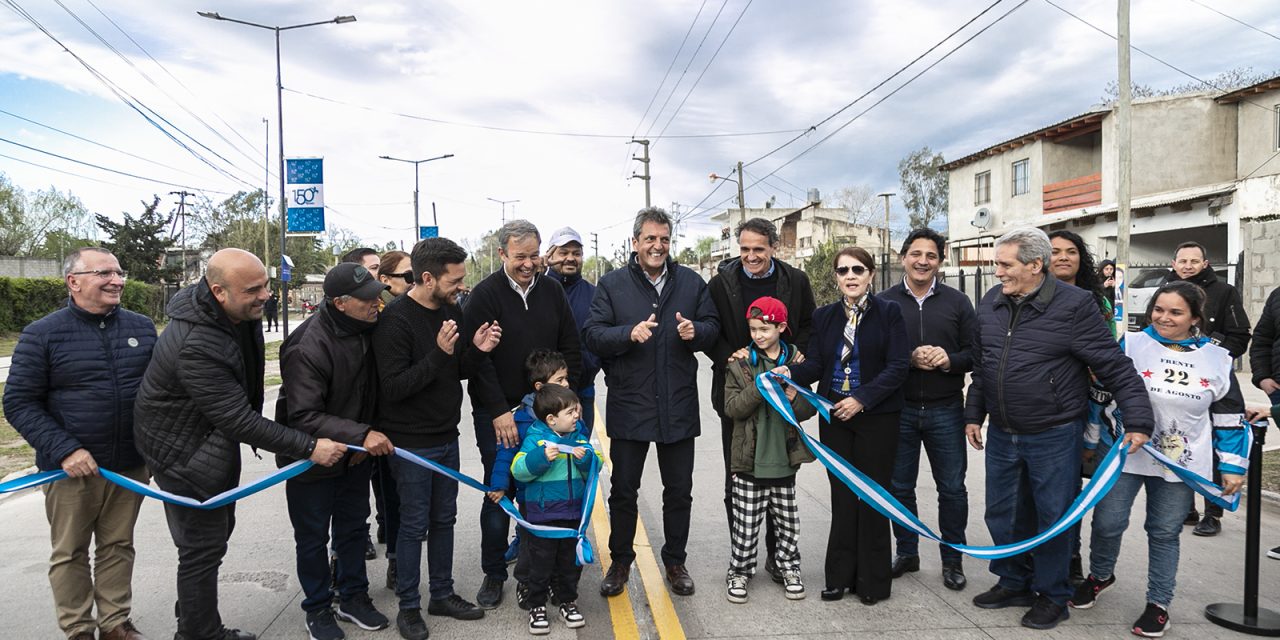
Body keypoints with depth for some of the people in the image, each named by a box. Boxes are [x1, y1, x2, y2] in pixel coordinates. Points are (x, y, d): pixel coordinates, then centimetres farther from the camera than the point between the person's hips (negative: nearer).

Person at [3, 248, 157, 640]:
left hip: (130, 465, 3)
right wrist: (64, 450, -16)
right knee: (70, 553, 10)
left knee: (118, 547, 13)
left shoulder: (142, 327, 4)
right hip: (73, 469, -3)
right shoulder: (41, 334, -6)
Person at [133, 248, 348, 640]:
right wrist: (309, 448, -31)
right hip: (183, 453, -10)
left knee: (218, 530, 21)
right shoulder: (196, 346, -37)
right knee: (203, 546, 1)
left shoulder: (240, 311, -8)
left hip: (216, 442, 10)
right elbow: (239, 421, -34)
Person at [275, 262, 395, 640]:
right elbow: (303, 417, -29)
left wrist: (368, 438, -2)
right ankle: (317, 609, 32)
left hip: (357, 452, 6)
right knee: (313, 537, 12)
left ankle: (353, 597, 37)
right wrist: (361, 435, -36)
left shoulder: (369, 329, -8)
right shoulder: (307, 347, -29)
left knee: (354, 526, 19)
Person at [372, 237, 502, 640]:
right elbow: (393, 387, -22)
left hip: (447, 437, 7)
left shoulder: (452, 311, 4)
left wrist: (476, 350, -9)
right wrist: (439, 354, -31)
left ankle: (442, 594, 31)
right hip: (412, 442, -7)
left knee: (444, 519, 16)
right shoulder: (395, 320, -19)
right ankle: (409, 607, 21)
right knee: (414, 525, 4)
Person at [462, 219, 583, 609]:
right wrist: (498, 411, -15)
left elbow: (571, 348, 8)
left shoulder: (552, 290, 5)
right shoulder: (485, 294, -7)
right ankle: (494, 573, 22)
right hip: (498, 414, -3)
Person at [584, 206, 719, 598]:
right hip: (628, 406, -2)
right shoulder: (612, 284, 0)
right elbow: (592, 335, -7)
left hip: (679, 406, 2)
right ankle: (620, 561, 28)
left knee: (679, 491, 13)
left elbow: (714, 328, 8)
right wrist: (630, 333, -24)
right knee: (623, 491, 9)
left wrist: (696, 331, -15)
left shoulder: (691, 283, 6)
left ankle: (675, 561, 31)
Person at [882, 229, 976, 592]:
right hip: (898, 409, 0)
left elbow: (975, 353, 3)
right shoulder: (885, 303, 0)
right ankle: (907, 552, 28)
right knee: (899, 486, 11)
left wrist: (950, 360, -17)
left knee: (952, 488, 8)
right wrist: (909, 360, -19)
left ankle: (952, 559, 24)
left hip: (945, 411, 0)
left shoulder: (957, 302, 4)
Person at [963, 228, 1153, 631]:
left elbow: (1116, 368, -12)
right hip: (1001, 435, 6)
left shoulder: (1074, 305, -14)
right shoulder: (990, 303, 4)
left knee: (1053, 518, 8)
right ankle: (1014, 583, 36)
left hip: (1054, 438, -5)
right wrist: (974, 414, 16)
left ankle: (1051, 597, 27)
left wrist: (1138, 421, -16)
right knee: (1002, 515, 16)